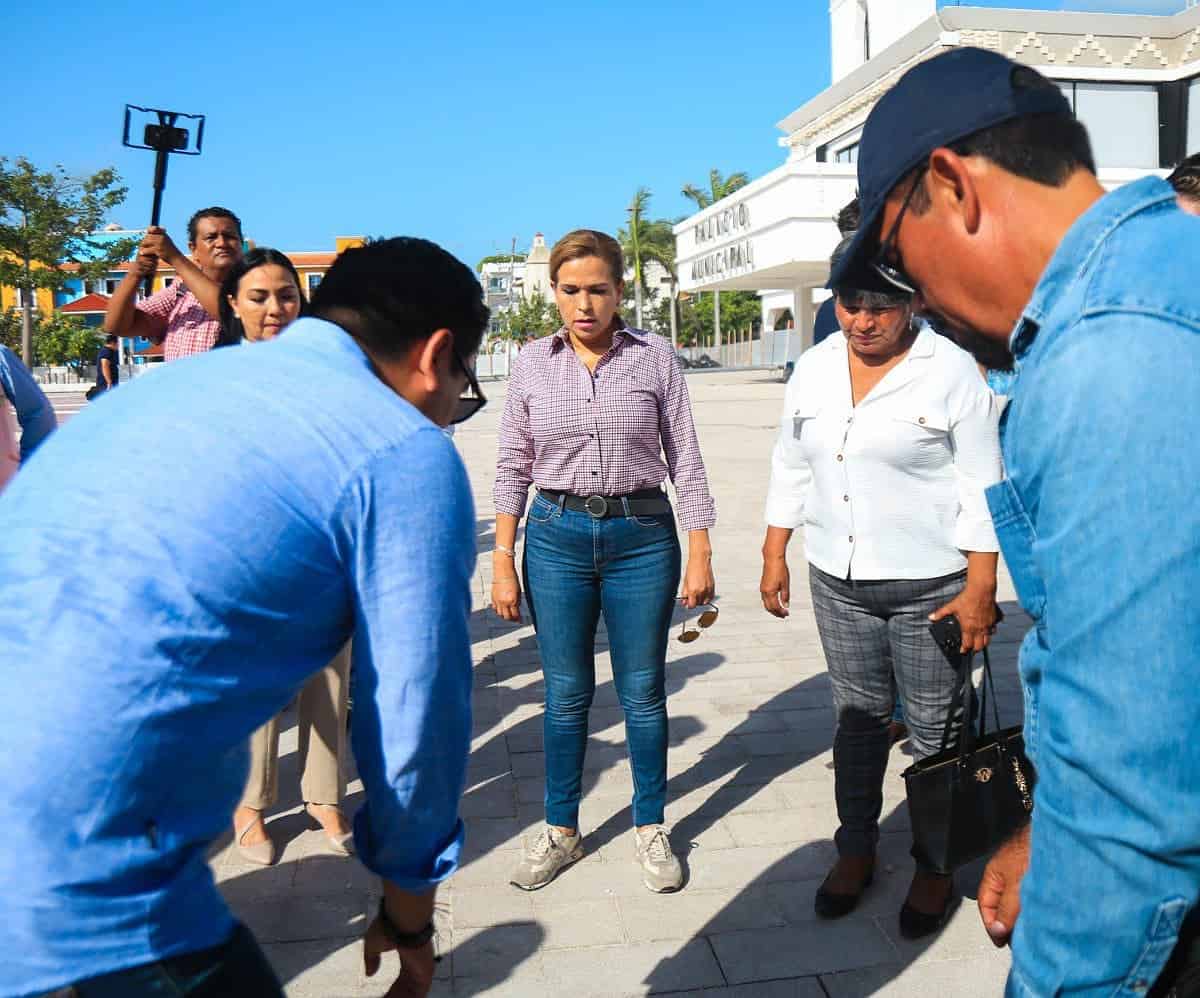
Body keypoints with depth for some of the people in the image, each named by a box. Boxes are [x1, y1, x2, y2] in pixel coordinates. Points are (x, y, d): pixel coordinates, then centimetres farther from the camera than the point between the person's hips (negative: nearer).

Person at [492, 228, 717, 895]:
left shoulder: (654, 357, -2)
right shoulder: (533, 362, 3)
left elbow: (684, 459, 0)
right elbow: (513, 466, 6)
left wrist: (699, 554, -3)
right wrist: (503, 559, 2)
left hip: (642, 536, -1)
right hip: (557, 537, 1)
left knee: (643, 691, 9)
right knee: (565, 693, 10)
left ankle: (650, 828, 28)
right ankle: (560, 830, 28)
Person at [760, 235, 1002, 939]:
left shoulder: (950, 370, -9)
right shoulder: (815, 368, 6)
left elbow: (981, 485, -9)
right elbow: (791, 468, 13)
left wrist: (980, 588, -12)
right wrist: (774, 556, 10)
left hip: (931, 586, -4)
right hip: (839, 583, 4)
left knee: (934, 731, 6)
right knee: (858, 720, 15)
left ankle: (934, 868, 25)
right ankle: (857, 850, 32)